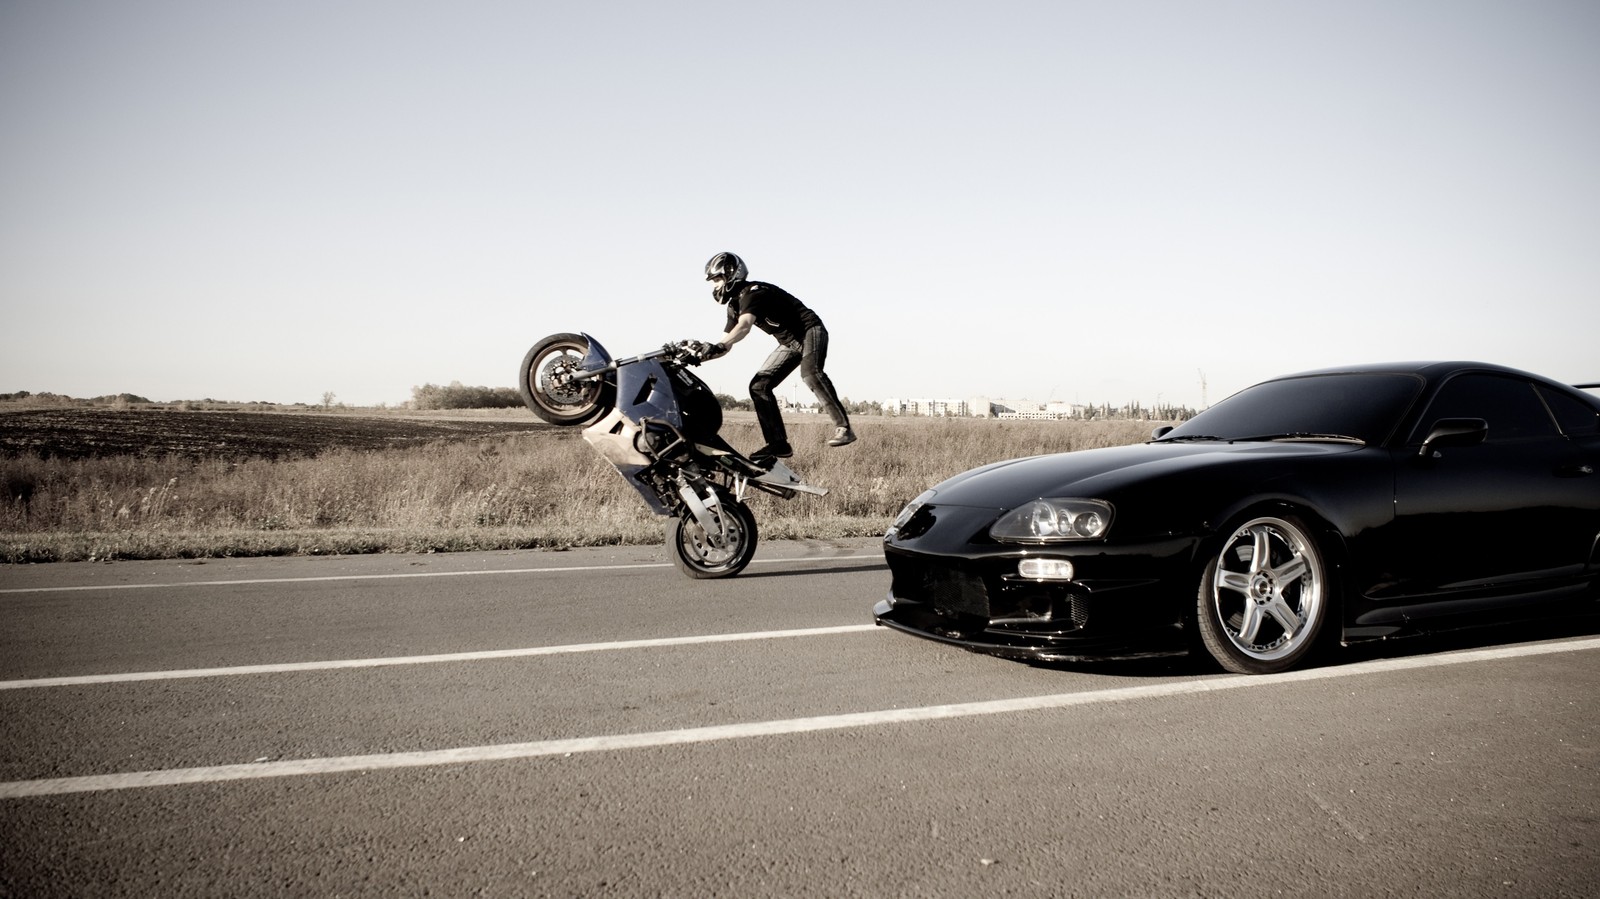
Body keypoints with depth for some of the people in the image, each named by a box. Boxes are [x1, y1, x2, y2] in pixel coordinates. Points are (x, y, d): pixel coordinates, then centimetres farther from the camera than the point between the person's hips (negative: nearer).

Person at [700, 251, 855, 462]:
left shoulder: (752, 292, -20)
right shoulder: (734, 305, 10)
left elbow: (744, 326, -38)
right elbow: (726, 343, 12)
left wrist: (717, 346, -50)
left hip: (810, 330, -10)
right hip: (789, 343, 10)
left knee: (810, 372, -36)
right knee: (759, 386, 0)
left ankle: (843, 427, -40)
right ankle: (778, 443, 1)